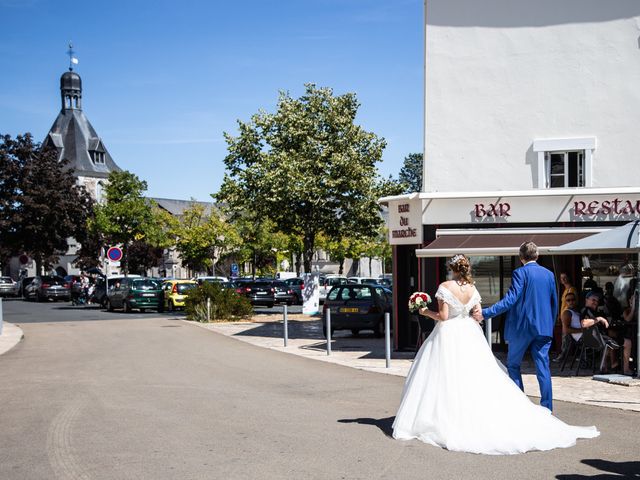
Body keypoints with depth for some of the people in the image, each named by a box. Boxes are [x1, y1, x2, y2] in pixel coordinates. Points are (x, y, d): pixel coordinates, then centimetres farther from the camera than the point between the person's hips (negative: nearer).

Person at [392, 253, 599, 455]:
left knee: (447, 381, 3)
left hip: (448, 336, -5)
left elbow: (443, 316, -16)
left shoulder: (445, 287, -13)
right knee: (477, 379, 10)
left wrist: (425, 312, 0)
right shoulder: (472, 289, 2)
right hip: (469, 335, 5)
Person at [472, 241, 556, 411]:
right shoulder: (549, 274, 8)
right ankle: (547, 408, 3)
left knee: (513, 364, 11)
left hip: (521, 327, -4)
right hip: (543, 327, 5)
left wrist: (485, 313, -19)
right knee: (543, 367, 5)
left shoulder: (520, 273, -9)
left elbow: (510, 299, -19)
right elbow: (554, 303, 14)